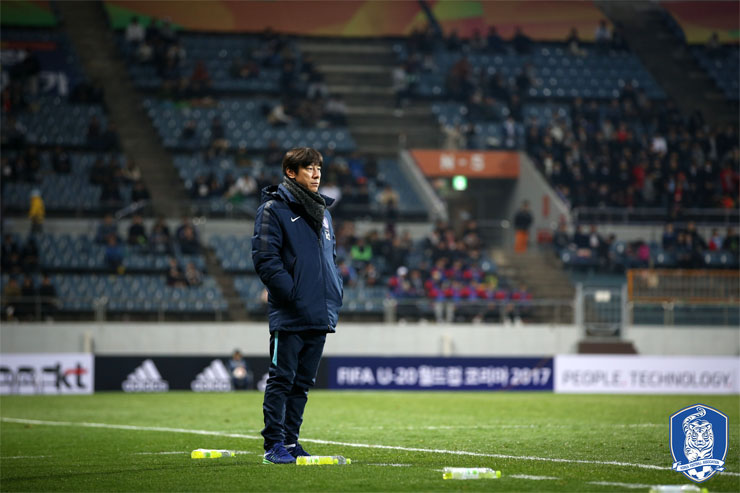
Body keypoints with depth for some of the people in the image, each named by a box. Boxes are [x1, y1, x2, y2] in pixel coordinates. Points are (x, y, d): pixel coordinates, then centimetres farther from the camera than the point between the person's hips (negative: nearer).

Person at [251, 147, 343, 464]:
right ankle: (274, 446, -3)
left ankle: (290, 441, 16)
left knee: (302, 382, 10)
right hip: (289, 316, -7)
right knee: (281, 380, -5)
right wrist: (293, 295, -18)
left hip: (321, 316, 7)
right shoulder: (273, 209, -6)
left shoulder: (322, 212, 18)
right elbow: (265, 260, -13)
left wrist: (334, 297, 12)